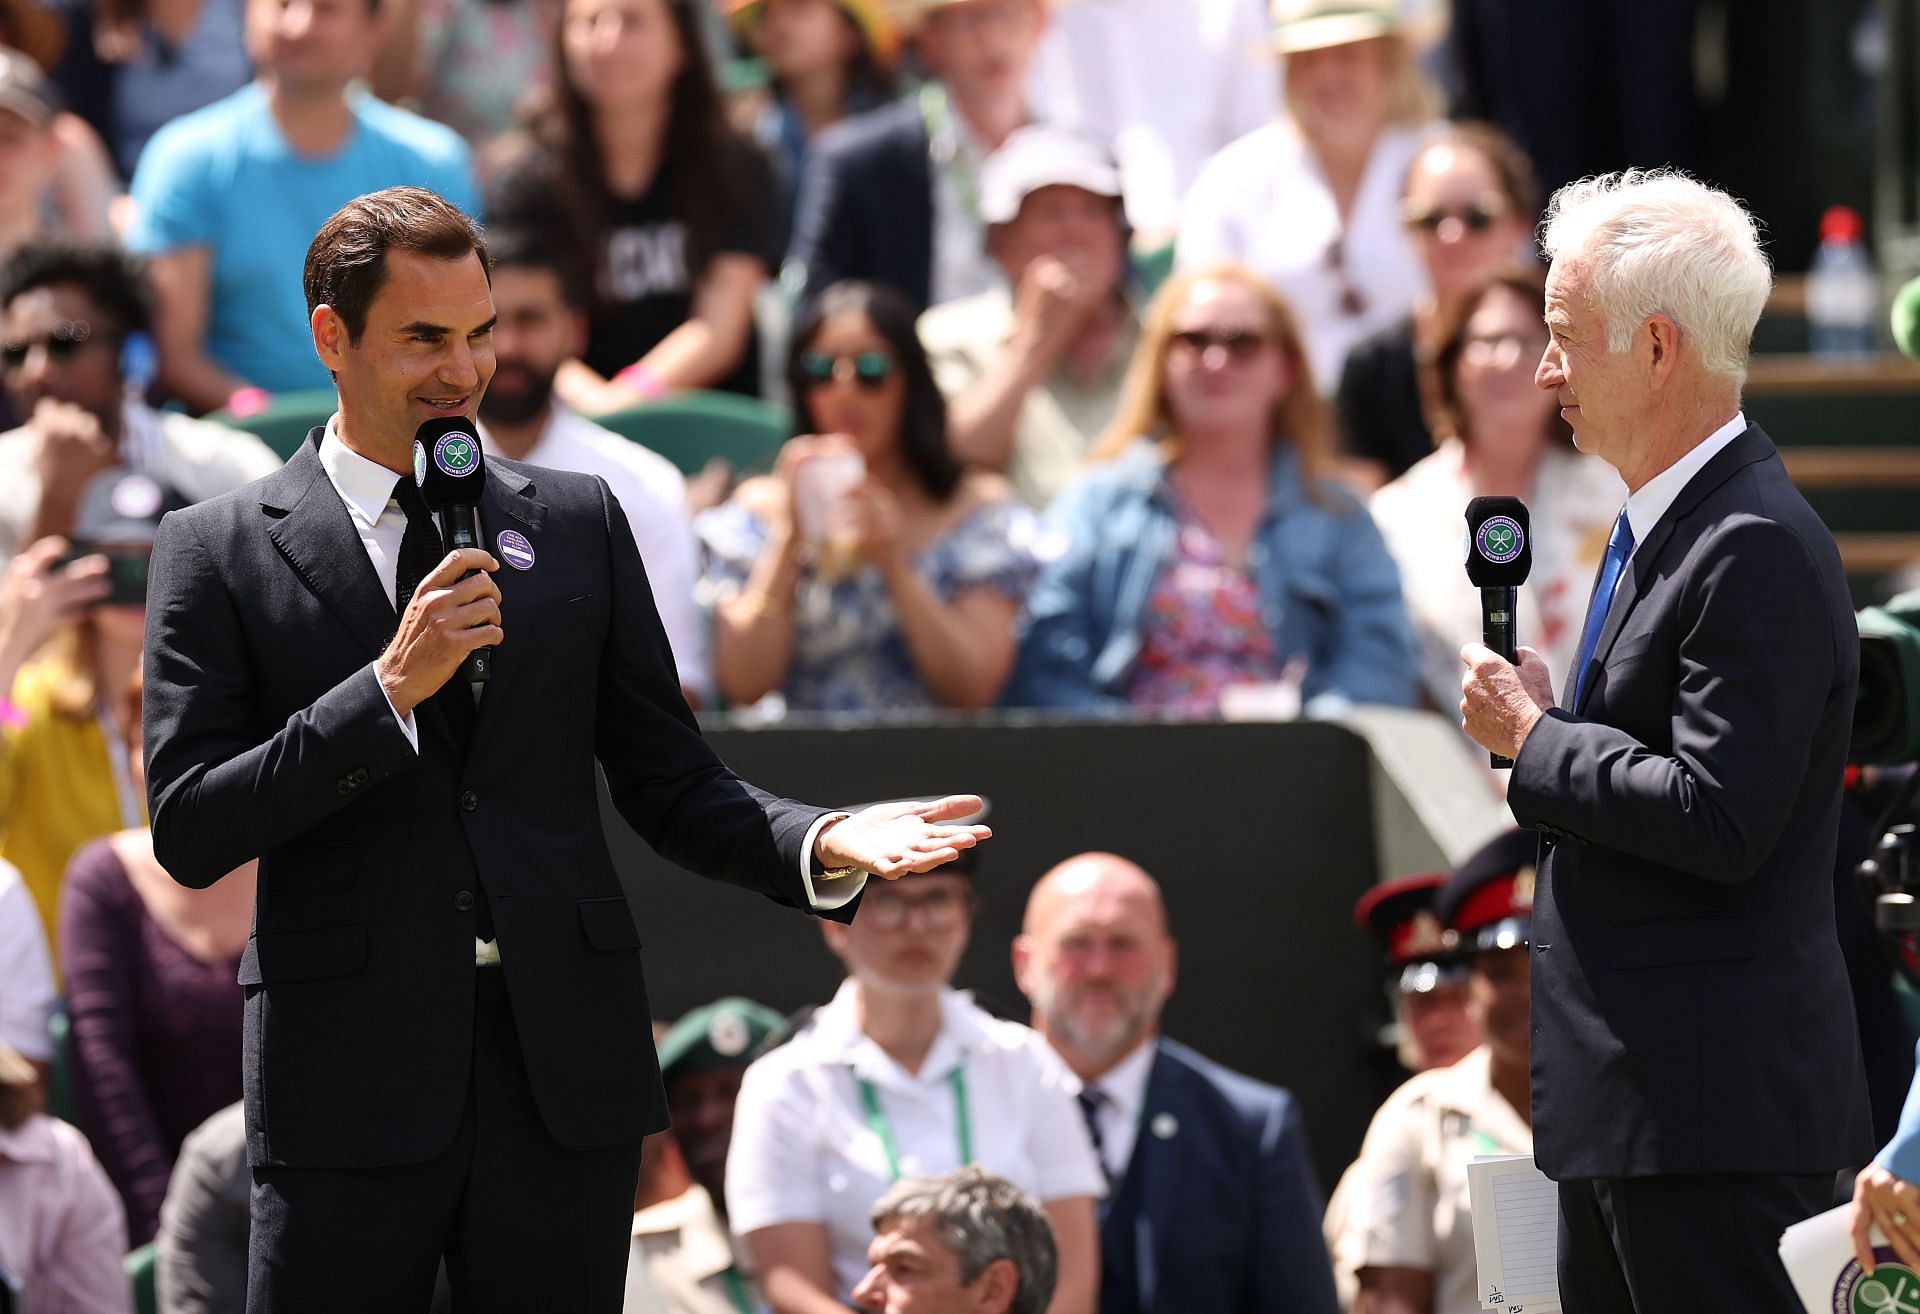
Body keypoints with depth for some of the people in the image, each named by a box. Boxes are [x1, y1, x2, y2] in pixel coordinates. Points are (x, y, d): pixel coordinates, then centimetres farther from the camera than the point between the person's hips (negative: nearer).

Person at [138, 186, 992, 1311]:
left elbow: (670, 785, 13)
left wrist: (823, 844, -7)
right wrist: (390, 688, -13)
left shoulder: (580, 523, 13)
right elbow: (189, 831, -5)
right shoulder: (220, 552, 4)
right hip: (349, 1083, -2)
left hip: (566, 1071, 2)